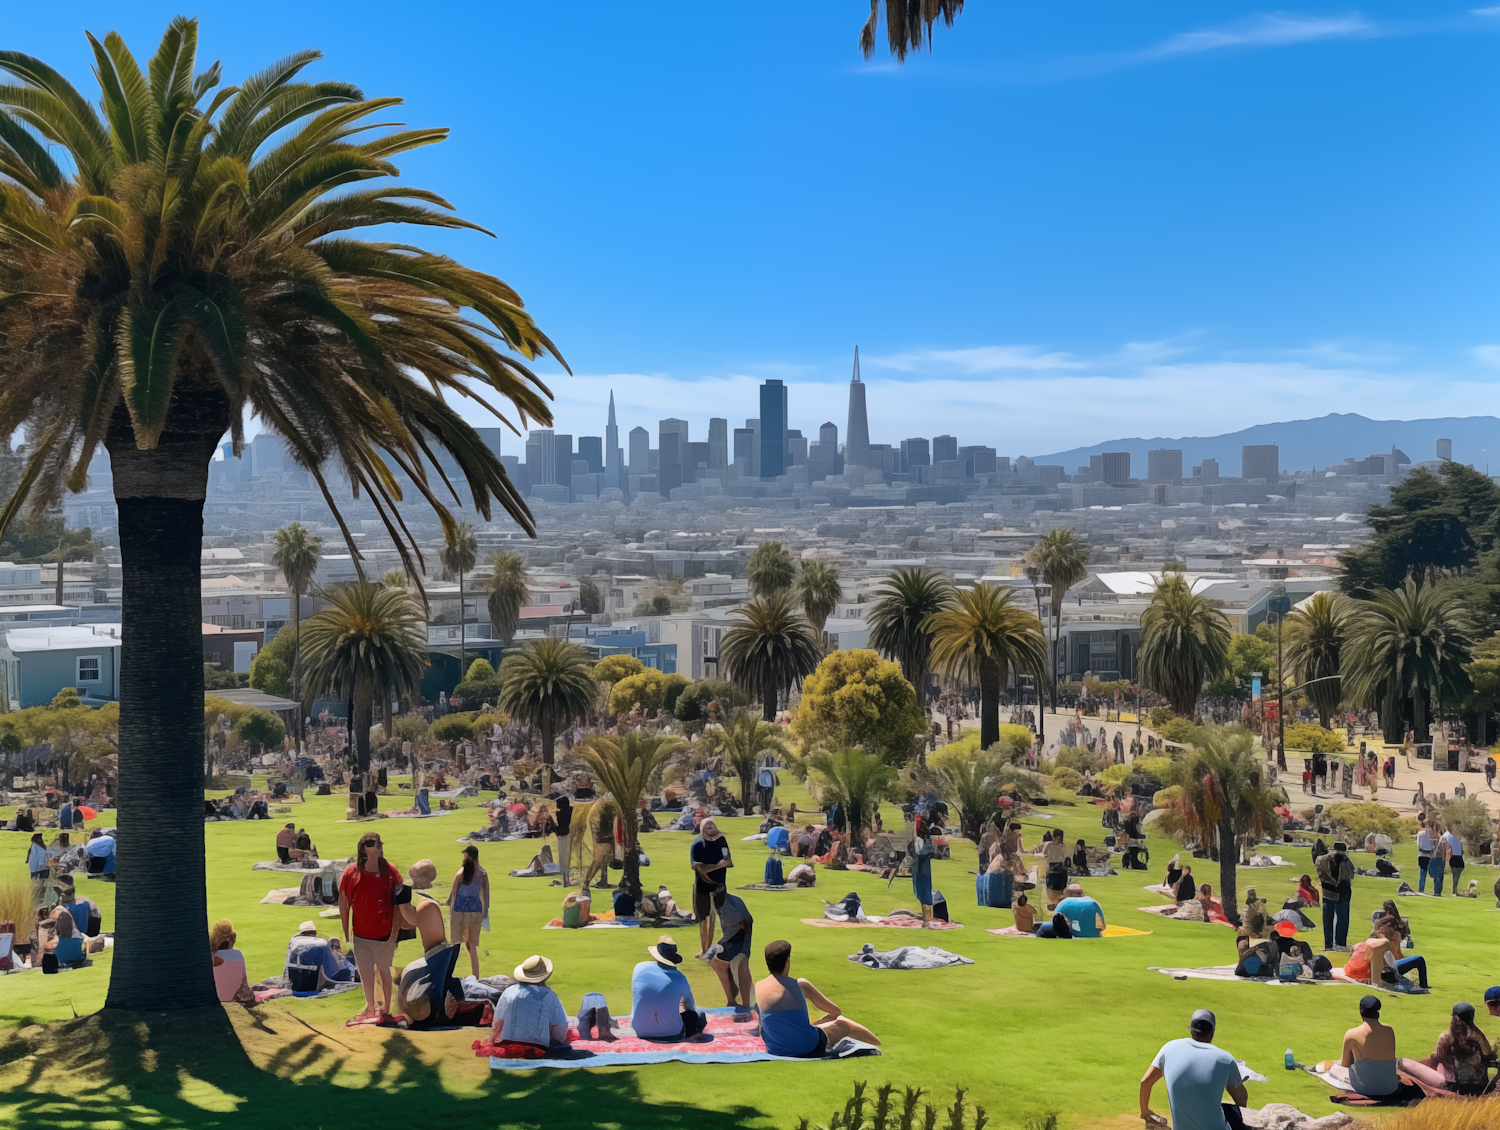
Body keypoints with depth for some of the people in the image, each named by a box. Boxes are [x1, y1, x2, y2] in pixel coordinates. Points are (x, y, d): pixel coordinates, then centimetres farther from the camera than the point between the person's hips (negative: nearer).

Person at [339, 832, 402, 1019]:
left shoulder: (390, 871, -10)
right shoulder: (352, 872, -7)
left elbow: (397, 904, -6)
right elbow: (343, 903, 1)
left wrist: (394, 933, -8)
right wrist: (346, 933, 2)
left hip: (384, 933, -2)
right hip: (361, 934, 2)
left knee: (384, 971, 10)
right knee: (365, 972, 11)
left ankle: (387, 1008, 22)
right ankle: (370, 1007, 28)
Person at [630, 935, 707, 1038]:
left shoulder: (639, 968, -5)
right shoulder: (679, 979, -10)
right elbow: (692, 1006, 8)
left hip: (641, 1031, 2)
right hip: (671, 1034, -2)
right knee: (699, 1014, 20)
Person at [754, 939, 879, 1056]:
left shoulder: (758, 987, -3)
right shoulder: (800, 985, -9)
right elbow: (835, 1011, 2)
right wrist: (816, 1023, 20)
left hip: (775, 1050, 4)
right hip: (809, 1049, -4)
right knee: (844, 1024, 22)